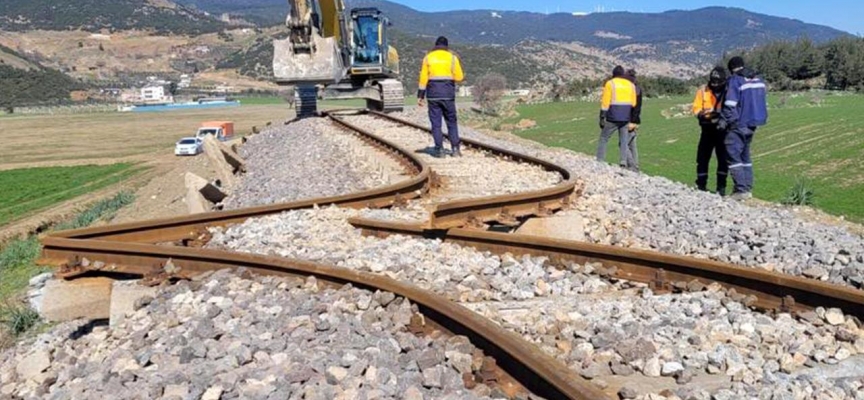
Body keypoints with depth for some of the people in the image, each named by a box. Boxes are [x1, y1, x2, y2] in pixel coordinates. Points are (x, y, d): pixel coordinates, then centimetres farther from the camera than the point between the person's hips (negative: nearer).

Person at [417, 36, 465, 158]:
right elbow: (459, 77, -2)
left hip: (433, 94, 0)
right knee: (452, 122, 9)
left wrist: (420, 96, 3)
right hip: (448, 94, 0)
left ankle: (439, 150, 3)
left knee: (436, 123, 4)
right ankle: (455, 148, 3)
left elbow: (423, 78, 1)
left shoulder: (428, 58, 5)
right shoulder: (452, 57, 3)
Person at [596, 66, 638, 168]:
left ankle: (600, 162, 0)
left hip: (612, 118, -3)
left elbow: (605, 102, -8)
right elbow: (633, 104, 10)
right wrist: (631, 119, 17)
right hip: (626, 119, 3)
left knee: (603, 139, 6)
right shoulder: (631, 85, 11)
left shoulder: (610, 83, -1)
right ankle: (623, 162, -4)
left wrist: (602, 117, -7)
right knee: (624, 142, 8)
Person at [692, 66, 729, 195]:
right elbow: (696, 108, 2)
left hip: (722, 129, -1)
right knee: (702, 157, 4)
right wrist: (701, 113, -21)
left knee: (723, 158, 2)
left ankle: (721, 187, 11)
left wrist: (721, 114, -24)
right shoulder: (703, 91, 3)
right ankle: (701, 185, 14)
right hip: (708, 129, 2)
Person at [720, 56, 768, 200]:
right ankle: (748, 188, 18)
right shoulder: (758, 80, 14)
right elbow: (764, 103, 19)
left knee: (733, 155, -7)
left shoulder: (735, 81, -11)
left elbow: (730, 105, -17)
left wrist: (723, 121, -10)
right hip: (753, 124, 9)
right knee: (745, 155, 17)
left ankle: (741, 189, -13)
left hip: (739, 125, -9)